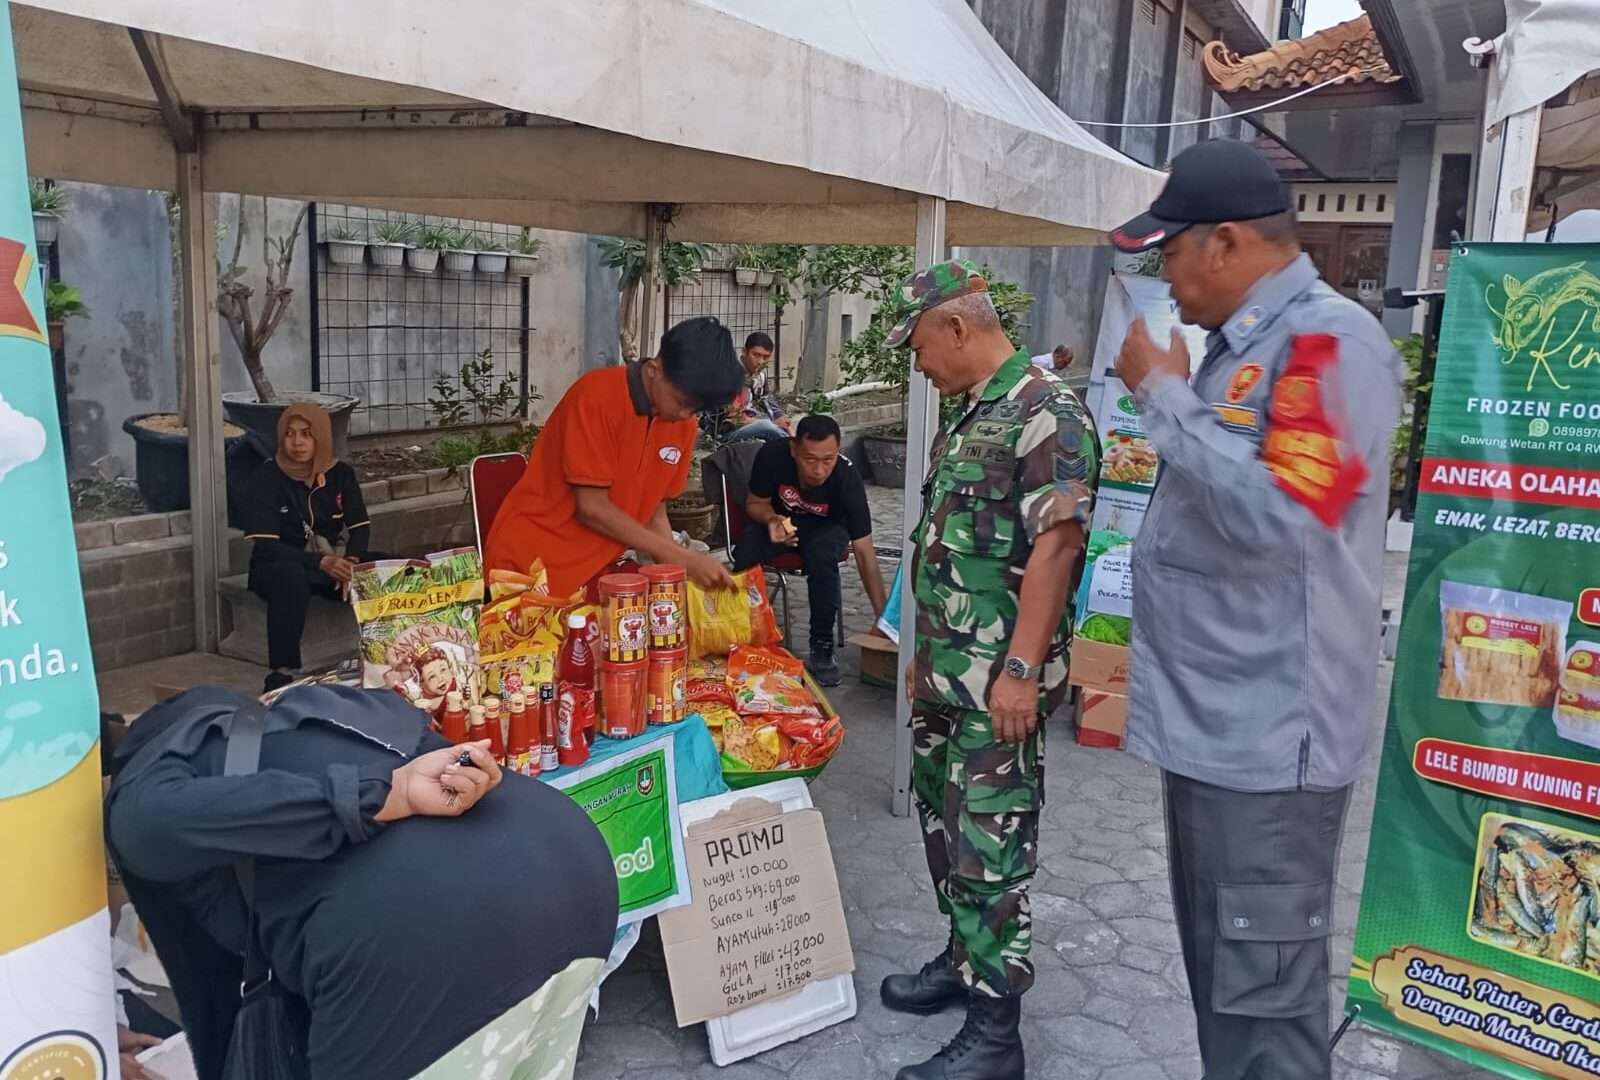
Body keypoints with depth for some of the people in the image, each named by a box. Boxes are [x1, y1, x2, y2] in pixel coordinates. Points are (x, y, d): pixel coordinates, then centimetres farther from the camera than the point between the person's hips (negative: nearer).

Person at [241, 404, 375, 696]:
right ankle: (282, 673, -35)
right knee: (291, 575, -40)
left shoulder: (340, 473, 0)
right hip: (280, 565, -4)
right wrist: (321, 562, -34)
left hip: (334, 560, 4)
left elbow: (361, 527, -2)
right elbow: (265, 546, -20)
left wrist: (351, 560, -26)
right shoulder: (267, 477, -12)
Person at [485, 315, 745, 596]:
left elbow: (654, 513, 6)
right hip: (529, 565, -5)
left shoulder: (682, 425, -1)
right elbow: (592, 508, -20)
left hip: (595, 571, 6)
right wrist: (684, 559, -20)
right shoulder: (597, 396, -19)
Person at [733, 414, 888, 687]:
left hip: (826, 528, -1)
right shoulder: (772, 455, -29)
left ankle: (822, 649, -22)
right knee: (745, 554, -31)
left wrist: (882, 615, -35)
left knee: (822, 554, -36)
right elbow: (755, 503, -9)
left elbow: (864, 550, -30)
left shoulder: (847, 477, -33)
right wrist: (771, 519, -33)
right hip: (779, 519, 1)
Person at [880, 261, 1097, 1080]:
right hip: (945, 671, 9)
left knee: (990, 845, -2)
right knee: (943, 821, 19)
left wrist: (1022, 669, -24)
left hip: (998, 680, -9)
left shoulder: (1046, 414, -15)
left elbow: (1056, 548, -21)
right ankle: (965, 958, 37)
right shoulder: (967, 416, 14)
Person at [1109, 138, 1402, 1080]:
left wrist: (1165, 395, -17)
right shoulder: (1241, 345, 14)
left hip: (1270, 730, -9)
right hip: (1212, 716, 10)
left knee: (1265, 992, 2)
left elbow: (1275, 513, -26)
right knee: (1217, 969, 21)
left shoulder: (1332, 339, -15)